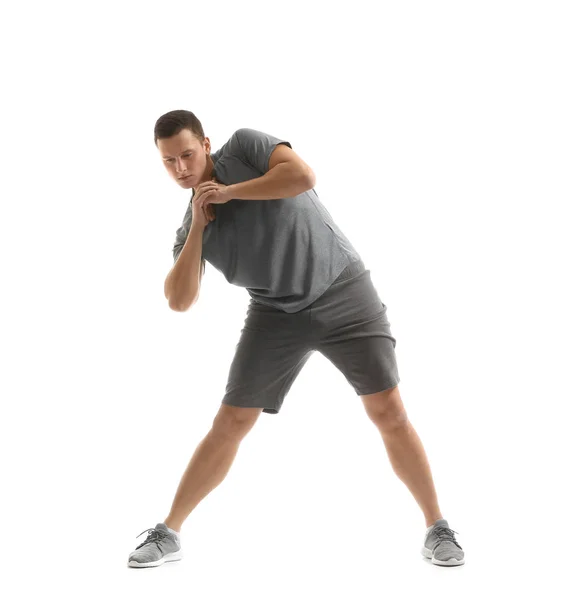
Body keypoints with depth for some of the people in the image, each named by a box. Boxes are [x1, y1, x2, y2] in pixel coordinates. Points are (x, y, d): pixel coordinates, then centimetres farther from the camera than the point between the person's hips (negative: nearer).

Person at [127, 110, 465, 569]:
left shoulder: (243, 145, -4)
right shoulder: (190, 231, 3)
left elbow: (302, 175, -21)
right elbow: (180, 301, -8)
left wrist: (230, 191, -16)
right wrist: (198, 227, -13)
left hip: (344, 293, -2)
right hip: (277, 315, 3)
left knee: (389, 412, -8)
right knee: (230, 424, -1)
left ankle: (438, 530, 7)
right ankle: (168, 535, 12)